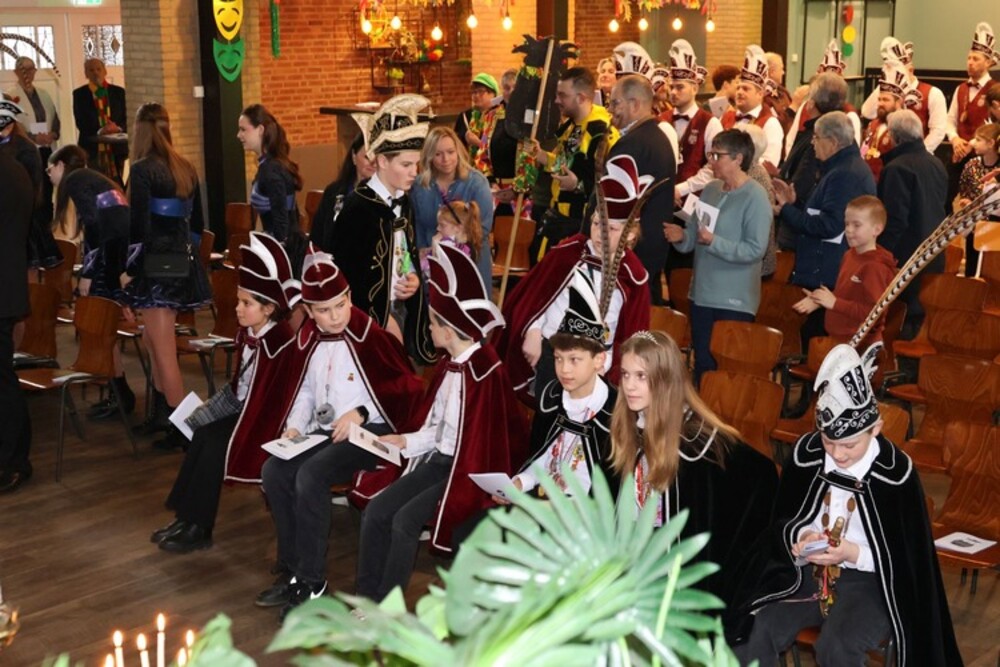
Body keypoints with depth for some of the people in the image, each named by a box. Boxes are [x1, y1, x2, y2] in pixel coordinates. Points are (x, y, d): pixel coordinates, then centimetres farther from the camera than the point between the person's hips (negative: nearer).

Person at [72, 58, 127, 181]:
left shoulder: (118, 92, 11)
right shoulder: (79, 94, 5)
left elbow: (126, 118, 8)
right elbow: (80, 122, -2)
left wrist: (118, 128, -15)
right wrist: (98, 131, -20)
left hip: (116, 147, 2)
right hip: (92, 148, -2)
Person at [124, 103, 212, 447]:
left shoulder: (142, 170, -13)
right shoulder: (186, 169, 8)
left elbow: (140, 227, -17)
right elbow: (197, 224, 12)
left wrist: (130, 269, -9)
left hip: (155, 266, -8)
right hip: (183, 263, 8)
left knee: (164, 350, -2)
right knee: (154, 339, 21)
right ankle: (161, 413, 28)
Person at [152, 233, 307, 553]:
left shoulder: (282, 343, -23)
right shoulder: (247, 334, 4)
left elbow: (275, 400, -23)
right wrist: (206, 410, 7)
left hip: (266, 421, -8)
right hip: (244, 408, 8)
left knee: (213, 443, -19)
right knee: (201, 432, -9)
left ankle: (199, 529, -8)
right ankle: (187, 517, -2)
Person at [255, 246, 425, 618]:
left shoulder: (370, 336, -13)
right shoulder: (310, 339, 8)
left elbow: (408, 388, -12)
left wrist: (360, 413, -19)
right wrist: (294, 425, 3)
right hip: (324, 430, 7)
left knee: (310, 475, -29)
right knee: (274, 472, -15)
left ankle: (312, 580, -19)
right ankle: (291, 570, -4)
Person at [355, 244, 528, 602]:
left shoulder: (483, 371, -21)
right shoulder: (450, 365, 7)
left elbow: (479, 438, -20)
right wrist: (407, 440, 7)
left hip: (467, 469, -9)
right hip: (438, 458, 9)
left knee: (405, 520, -21)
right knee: (375, 512, -3)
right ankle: (366, 601, 4)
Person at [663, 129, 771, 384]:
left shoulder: (755, 197, -14)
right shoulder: (710, 189, 8)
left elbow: (755, 250, -21)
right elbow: (694, 236, 14)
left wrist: (714, 242, -27)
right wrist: (681, 236, -8)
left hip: (735, 301, -7)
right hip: (702, 294, 7)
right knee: (702, 363, 17)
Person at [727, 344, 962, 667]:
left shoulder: (895, 473, -17)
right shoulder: (806, 453, -6)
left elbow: (908, 556, -7)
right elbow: (780, 521, 8)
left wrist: (854, 554, -21)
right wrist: (800, 537, -14)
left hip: (869, 582, -4)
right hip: (806, 571, 4)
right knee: (751, 635, -20)